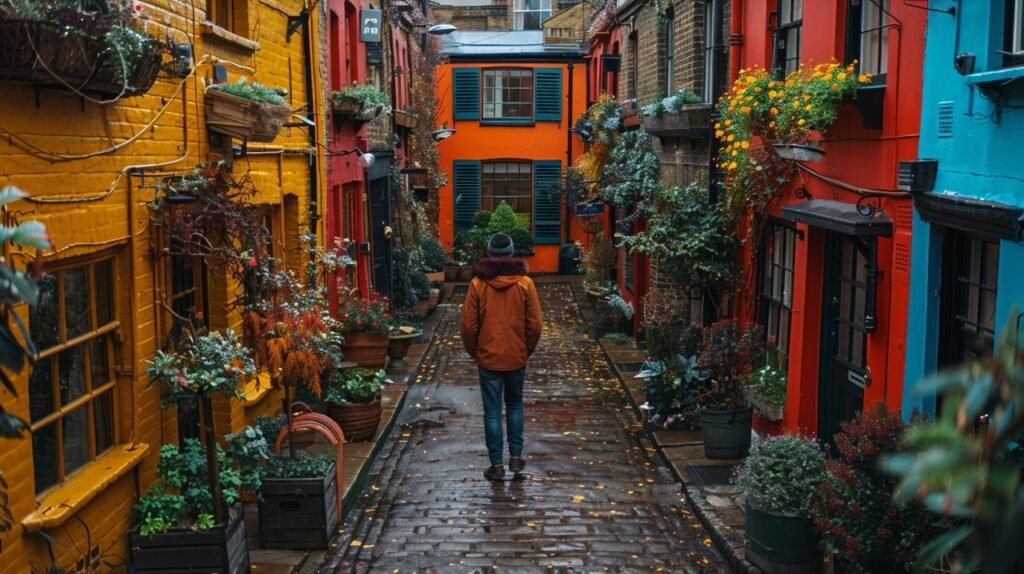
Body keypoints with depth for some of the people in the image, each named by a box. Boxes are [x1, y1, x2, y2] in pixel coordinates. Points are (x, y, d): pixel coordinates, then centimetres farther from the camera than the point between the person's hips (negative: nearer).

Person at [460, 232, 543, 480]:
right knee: (514, 405, 19)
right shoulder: (525, 283, -6)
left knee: (492, 411, 5)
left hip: (488, 358, -1)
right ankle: (515, 457, 19)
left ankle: (496, 465, 8)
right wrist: (527, 350, 12)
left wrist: (474, 352, 10)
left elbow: (469, 325, -6)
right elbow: (534, 324, -4)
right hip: (516, 357, 1)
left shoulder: (478, 283, -8)